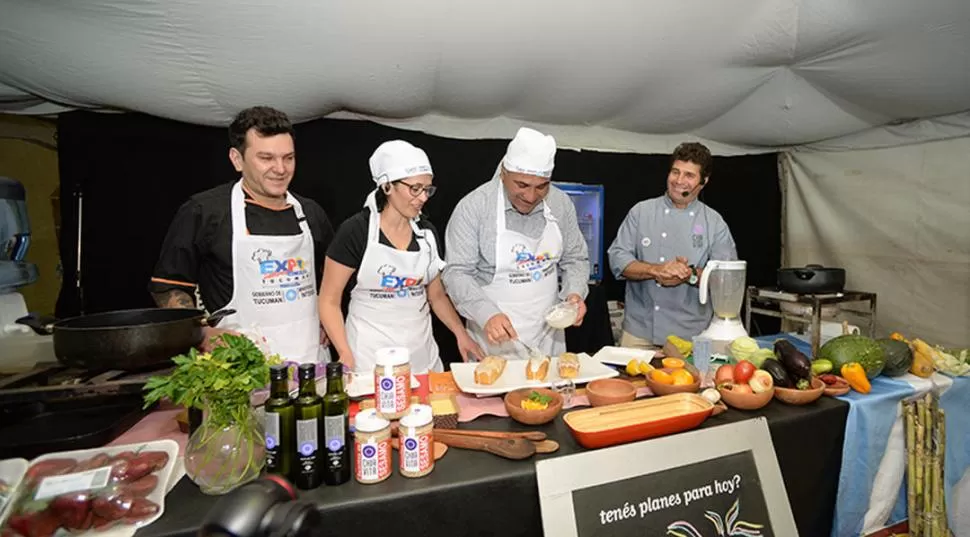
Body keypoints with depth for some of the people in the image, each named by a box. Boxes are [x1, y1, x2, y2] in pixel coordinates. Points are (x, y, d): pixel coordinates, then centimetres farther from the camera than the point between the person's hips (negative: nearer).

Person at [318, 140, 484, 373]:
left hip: (422, 352, 5)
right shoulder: (356, 231, -13)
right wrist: (346, 357, -17)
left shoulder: (426, 232, 2)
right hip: (370, 354, -4)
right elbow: (329, 301, -8)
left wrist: (461, 334, -2)